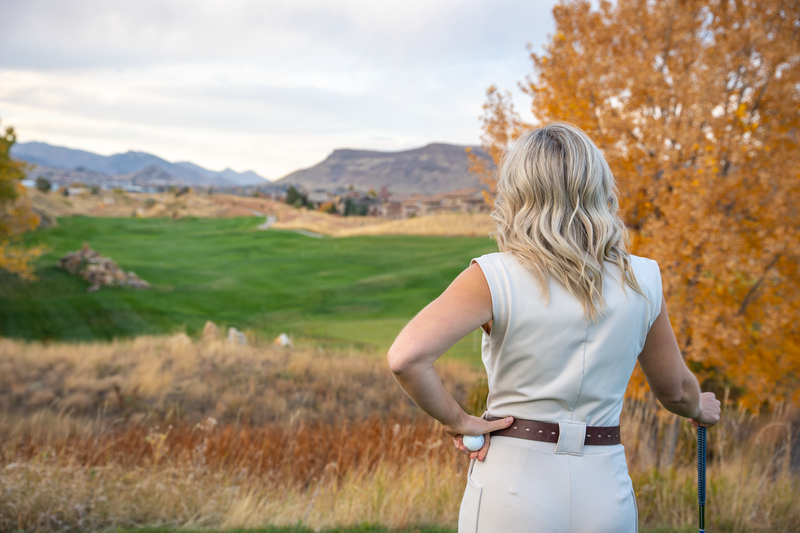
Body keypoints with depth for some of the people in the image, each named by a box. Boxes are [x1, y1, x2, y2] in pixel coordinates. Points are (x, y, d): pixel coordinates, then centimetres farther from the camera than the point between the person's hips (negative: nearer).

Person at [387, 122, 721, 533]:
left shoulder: (495, 278, -12)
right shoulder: (642, 281, -2)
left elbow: (405, 357, -23)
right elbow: (675, 389, 10)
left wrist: (456, 421, -8)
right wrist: (700, 409, 32)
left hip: (515, 485, -2)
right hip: (605, 490, 3)